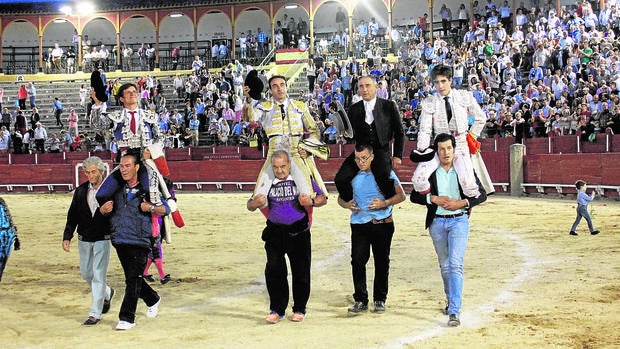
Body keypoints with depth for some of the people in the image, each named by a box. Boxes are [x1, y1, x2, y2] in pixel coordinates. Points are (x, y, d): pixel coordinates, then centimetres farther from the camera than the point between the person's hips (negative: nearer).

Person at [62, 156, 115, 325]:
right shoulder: (80, 191, 3)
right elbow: (72, 216, 5)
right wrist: (67, 237, -1)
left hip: (102, 239, -5)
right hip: (84, 240, 5)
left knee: (98, 275, -6)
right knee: (86, 274, 16)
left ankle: (95, 313, 0)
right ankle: (107, 293, 43)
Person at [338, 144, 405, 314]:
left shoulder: (385, 173, 1)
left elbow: (401, 195, 1)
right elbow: (341, 197, 15)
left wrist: (385, 203, -17)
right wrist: (346, 204, -8)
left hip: (382, 224, -1)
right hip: (359, 224, 1)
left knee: (382, 262, 5)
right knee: (357, 261, -7)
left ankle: (380, 299, 17)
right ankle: (361, 300, 1)